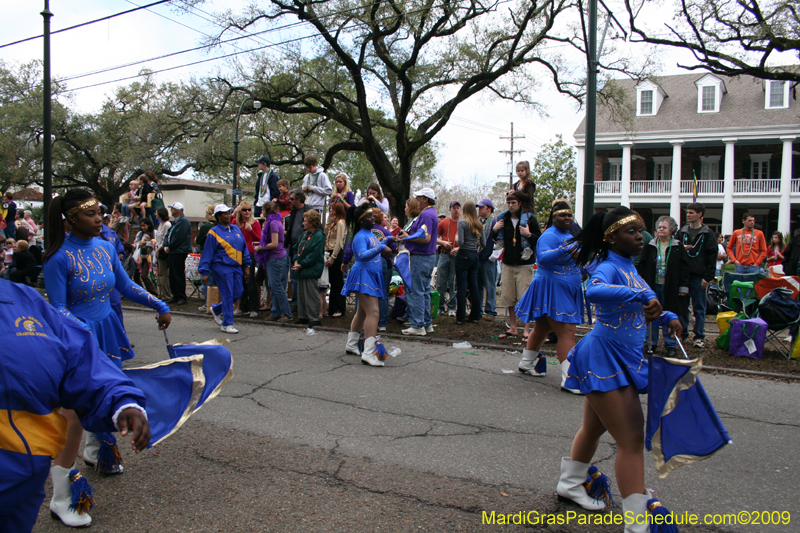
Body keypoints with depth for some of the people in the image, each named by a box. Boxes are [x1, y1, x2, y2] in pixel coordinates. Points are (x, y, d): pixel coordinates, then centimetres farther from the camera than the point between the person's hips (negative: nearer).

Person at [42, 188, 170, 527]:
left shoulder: (105, 247, 2)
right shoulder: (59, 257, -17)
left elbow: (126, 287, 11)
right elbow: (58, 309, -16)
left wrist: (160, 306, 12)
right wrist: (84, 331, -30)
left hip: (106, 330, 7)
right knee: (75, 413, -7)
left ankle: (93, 451, 51)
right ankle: (60, 499, 4)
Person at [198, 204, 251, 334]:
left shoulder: (236, 229, 13)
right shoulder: (213, 232, -3)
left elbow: (244, 248, 16)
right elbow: (207, 254, -3)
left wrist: (246, 265, 11)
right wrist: (204, 272, -6)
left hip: (237, 267, 6)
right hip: (222, 267, -6)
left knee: (238, 292, 7)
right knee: (227, 295, -5)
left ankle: (216, 309, 31)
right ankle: (227, 324, 6)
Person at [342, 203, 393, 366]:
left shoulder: (371, 233, 14)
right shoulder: (360, 236, -15)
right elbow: (362, 255, -30)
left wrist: (387, 240, 22)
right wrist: (380, 248, -37)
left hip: (372, 277, 10)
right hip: (363, 276, -10)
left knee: (362, 312, 18)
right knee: (373, 312, -19)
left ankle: (351, 345, 32)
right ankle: (368, 353, -23)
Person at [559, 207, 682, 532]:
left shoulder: (628, 265, 10)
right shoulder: (609, 267, -19)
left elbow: (641, 308, 22)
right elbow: (594, 291, -44)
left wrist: (668, 317, 5)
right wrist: (641, 296, -50)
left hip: (621, 359, 10)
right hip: (606, 358, -10)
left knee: (594, 428, 24)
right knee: (632, 440, -8)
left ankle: (570, 485, 43)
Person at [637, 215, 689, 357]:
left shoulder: (678, 247, 2)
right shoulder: (650, 246, 6)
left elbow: (684, 268, 1)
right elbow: (642, 266, 7)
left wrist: (683, 287, -4)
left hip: (670, 287, -2)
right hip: (653, 286, 2)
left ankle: (670, 345, 13)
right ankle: (651, 343, 17)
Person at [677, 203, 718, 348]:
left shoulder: (708, 234, 1)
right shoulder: (682, 232, 9)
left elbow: (712, 257, -2)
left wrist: (708, 277, -8)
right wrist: (681, 249, -9)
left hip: (699, 276, -3)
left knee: (699, 308, 3)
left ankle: (699, 336, 10)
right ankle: (683, 333, 19)